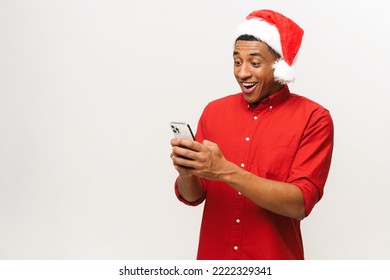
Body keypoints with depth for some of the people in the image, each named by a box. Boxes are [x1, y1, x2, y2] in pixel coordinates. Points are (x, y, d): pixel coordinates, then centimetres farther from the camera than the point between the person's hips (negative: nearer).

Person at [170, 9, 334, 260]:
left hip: (275, 258, -2)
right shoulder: (214, 111, -2)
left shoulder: (314, 118, -12)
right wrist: (187, 173, -22)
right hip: (212, 256, 3)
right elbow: (193, 196, -1)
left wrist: (225, 171, -29)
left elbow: (300, 203, -21)